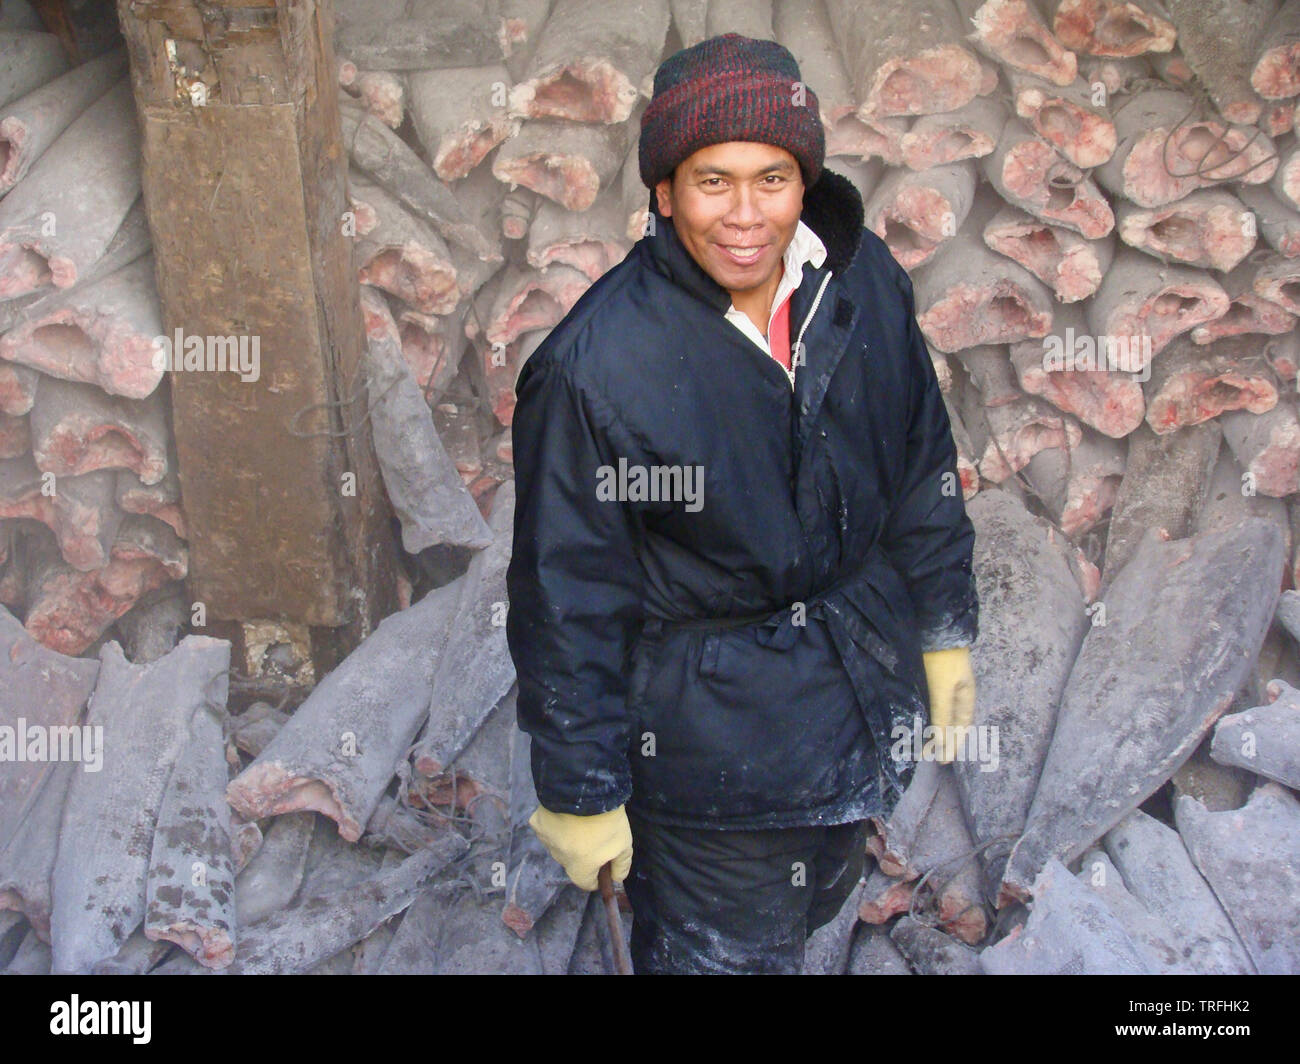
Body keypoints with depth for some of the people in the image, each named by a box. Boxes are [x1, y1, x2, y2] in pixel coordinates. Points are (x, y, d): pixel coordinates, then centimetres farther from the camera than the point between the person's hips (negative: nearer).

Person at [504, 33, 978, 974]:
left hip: (861, 677, 6)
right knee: (724, 952, 12)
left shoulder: (867, 283, -9)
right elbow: (569, 598, -18)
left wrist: (946, 633, 12)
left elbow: (923, 469, 5)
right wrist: (582, 789, -11)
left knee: (820, 897, 29)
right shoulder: (597, 365, -26)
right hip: (705, 735, -5)